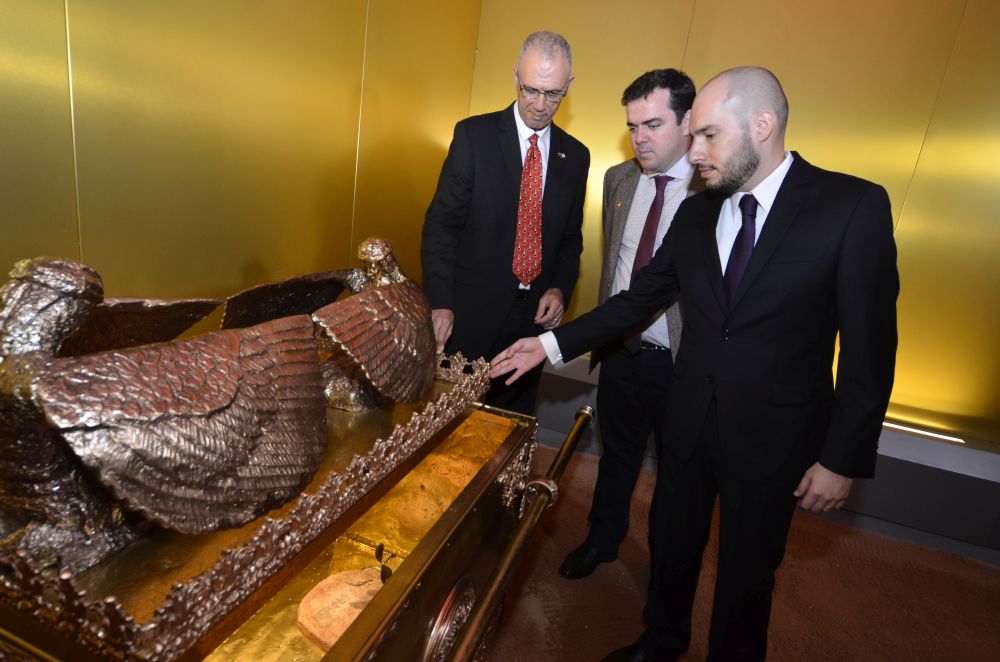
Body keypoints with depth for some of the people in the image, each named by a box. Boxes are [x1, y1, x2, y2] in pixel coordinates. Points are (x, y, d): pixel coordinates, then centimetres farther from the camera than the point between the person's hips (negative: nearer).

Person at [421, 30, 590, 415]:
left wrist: (560, 289, -5)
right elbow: (441, 223, -8)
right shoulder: (474, 135, -4)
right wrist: (440, 304, -17)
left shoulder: (575, 155, 8)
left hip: (534, 317, 4)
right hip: (469, 314, -3)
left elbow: (571, 238, 13)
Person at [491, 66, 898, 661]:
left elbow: (870, 345, -11)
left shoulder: (853, 206, -12)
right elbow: (638, 299, 3)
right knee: (673, 548, 22)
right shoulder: (696, 213, 1)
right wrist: (553, 343, -5)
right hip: (690, 421, 4)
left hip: (774, 436, -3)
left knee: (747, 573, 17)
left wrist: (843, 459, -10)